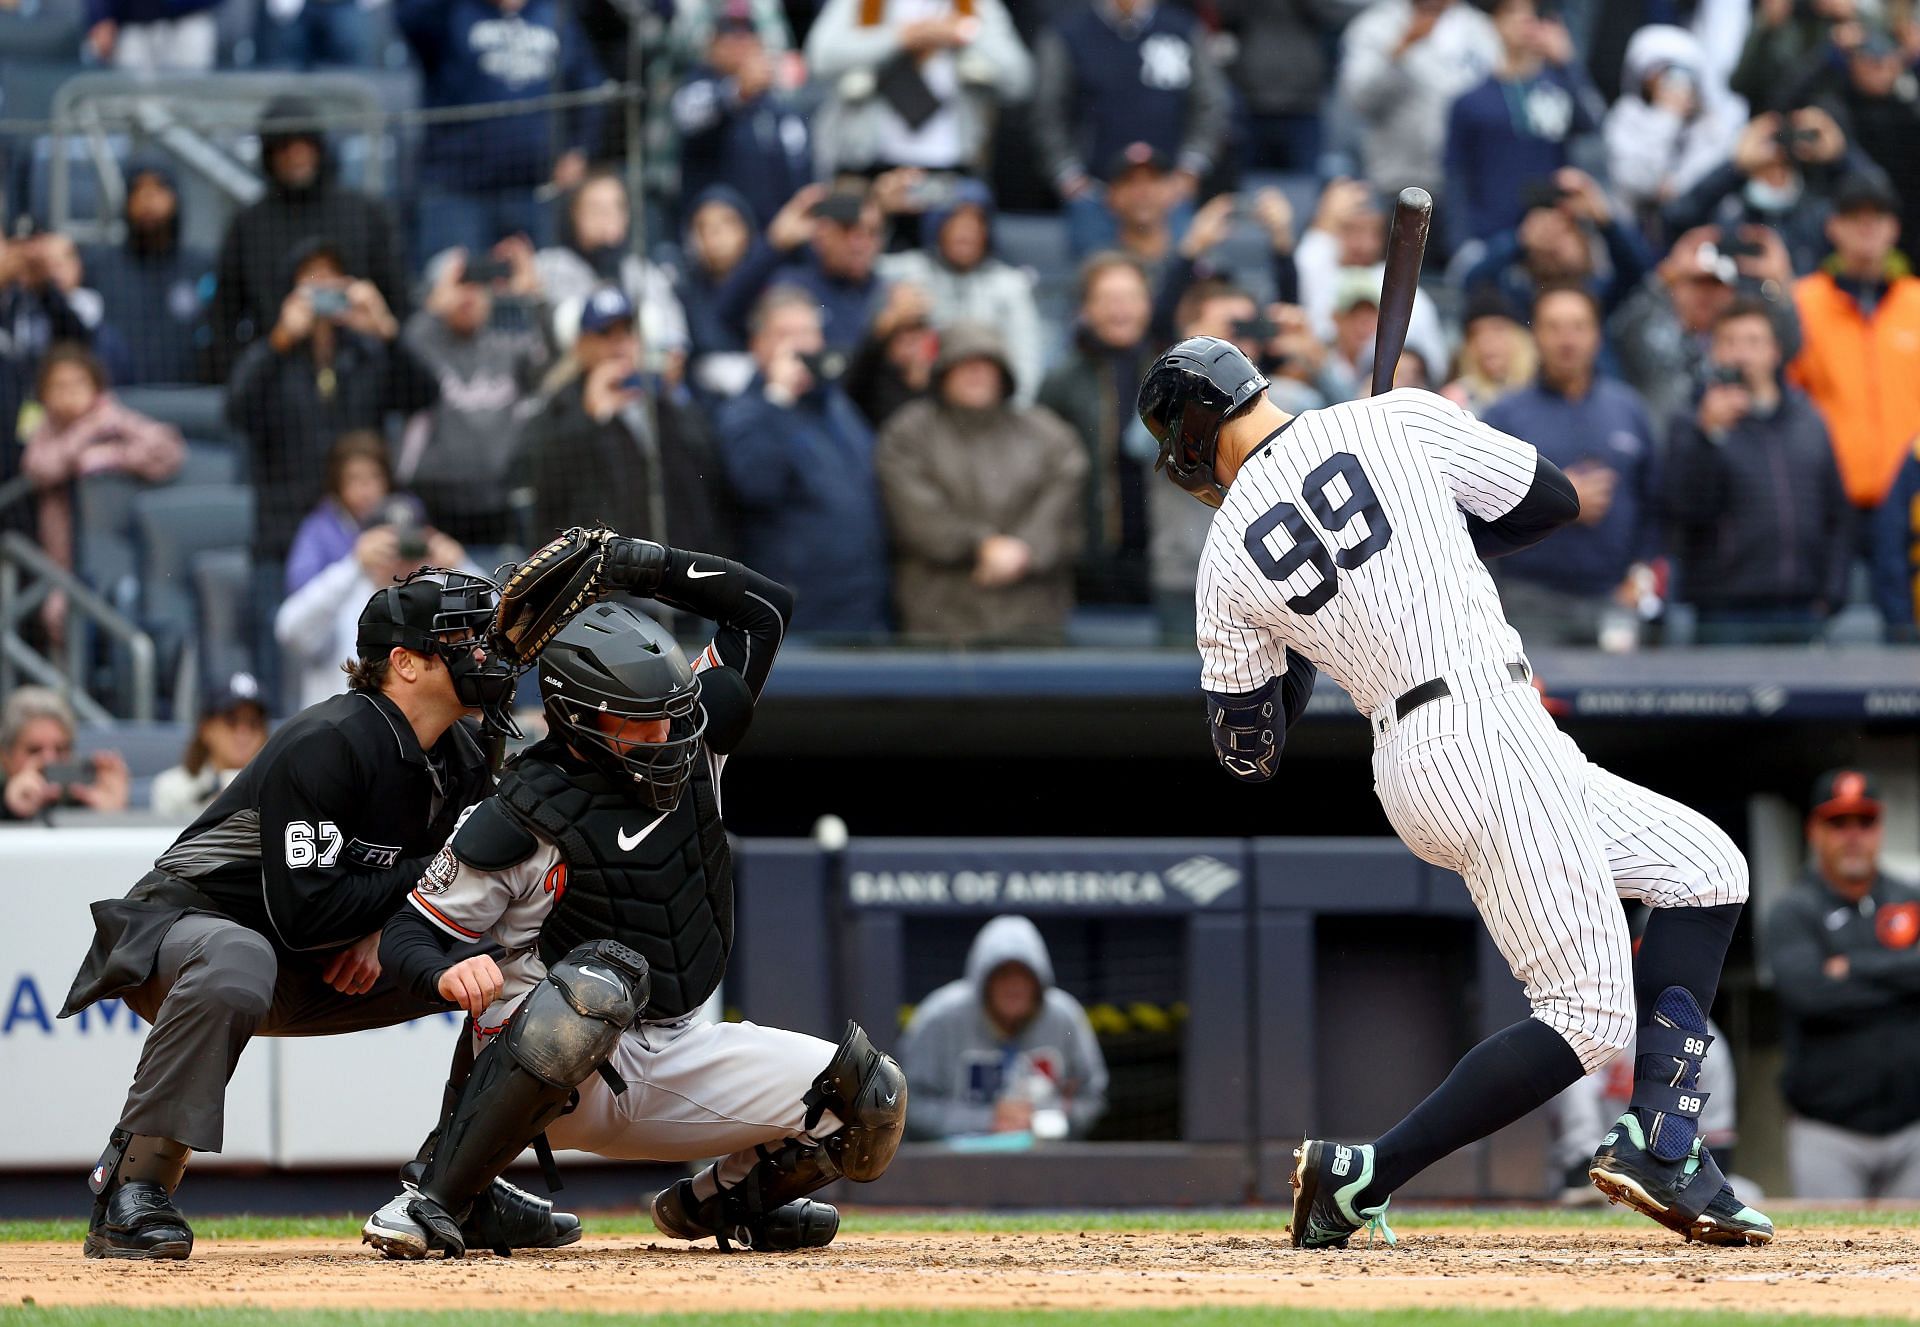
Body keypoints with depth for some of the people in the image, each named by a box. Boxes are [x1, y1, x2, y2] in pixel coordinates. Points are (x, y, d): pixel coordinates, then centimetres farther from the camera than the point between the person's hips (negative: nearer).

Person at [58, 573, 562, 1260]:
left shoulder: (461, 762, 0)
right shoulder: (328, 744, -26)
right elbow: (306, 912, -31)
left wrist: (383, 926, -10)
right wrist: (427, 874, -22)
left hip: (312, 979, 8)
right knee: (235, 964, -44)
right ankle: (131, 1191, -37)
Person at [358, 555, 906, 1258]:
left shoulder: (692, 741, 2)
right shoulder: (521, 819, -14)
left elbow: (765, 607, 8)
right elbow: (410, 934, -11)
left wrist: (644, 565, -4)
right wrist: (449, 973, -34)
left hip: (675, 1059, 6)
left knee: (871, 1098, -13)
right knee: (595, 981, -42)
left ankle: (718, 1197, 16)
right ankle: (430, 1204, -34)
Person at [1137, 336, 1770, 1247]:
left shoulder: (1229, 563, 8)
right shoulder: (1400, 422, 0)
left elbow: (1246, 753, 12)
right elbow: (1553, 502, 9)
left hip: (1409, 760, 6)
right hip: (1491, 726, -6)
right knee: (1590, 1013, -3)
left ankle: (1657, 1140, 6)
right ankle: (1359, 1178, -9)